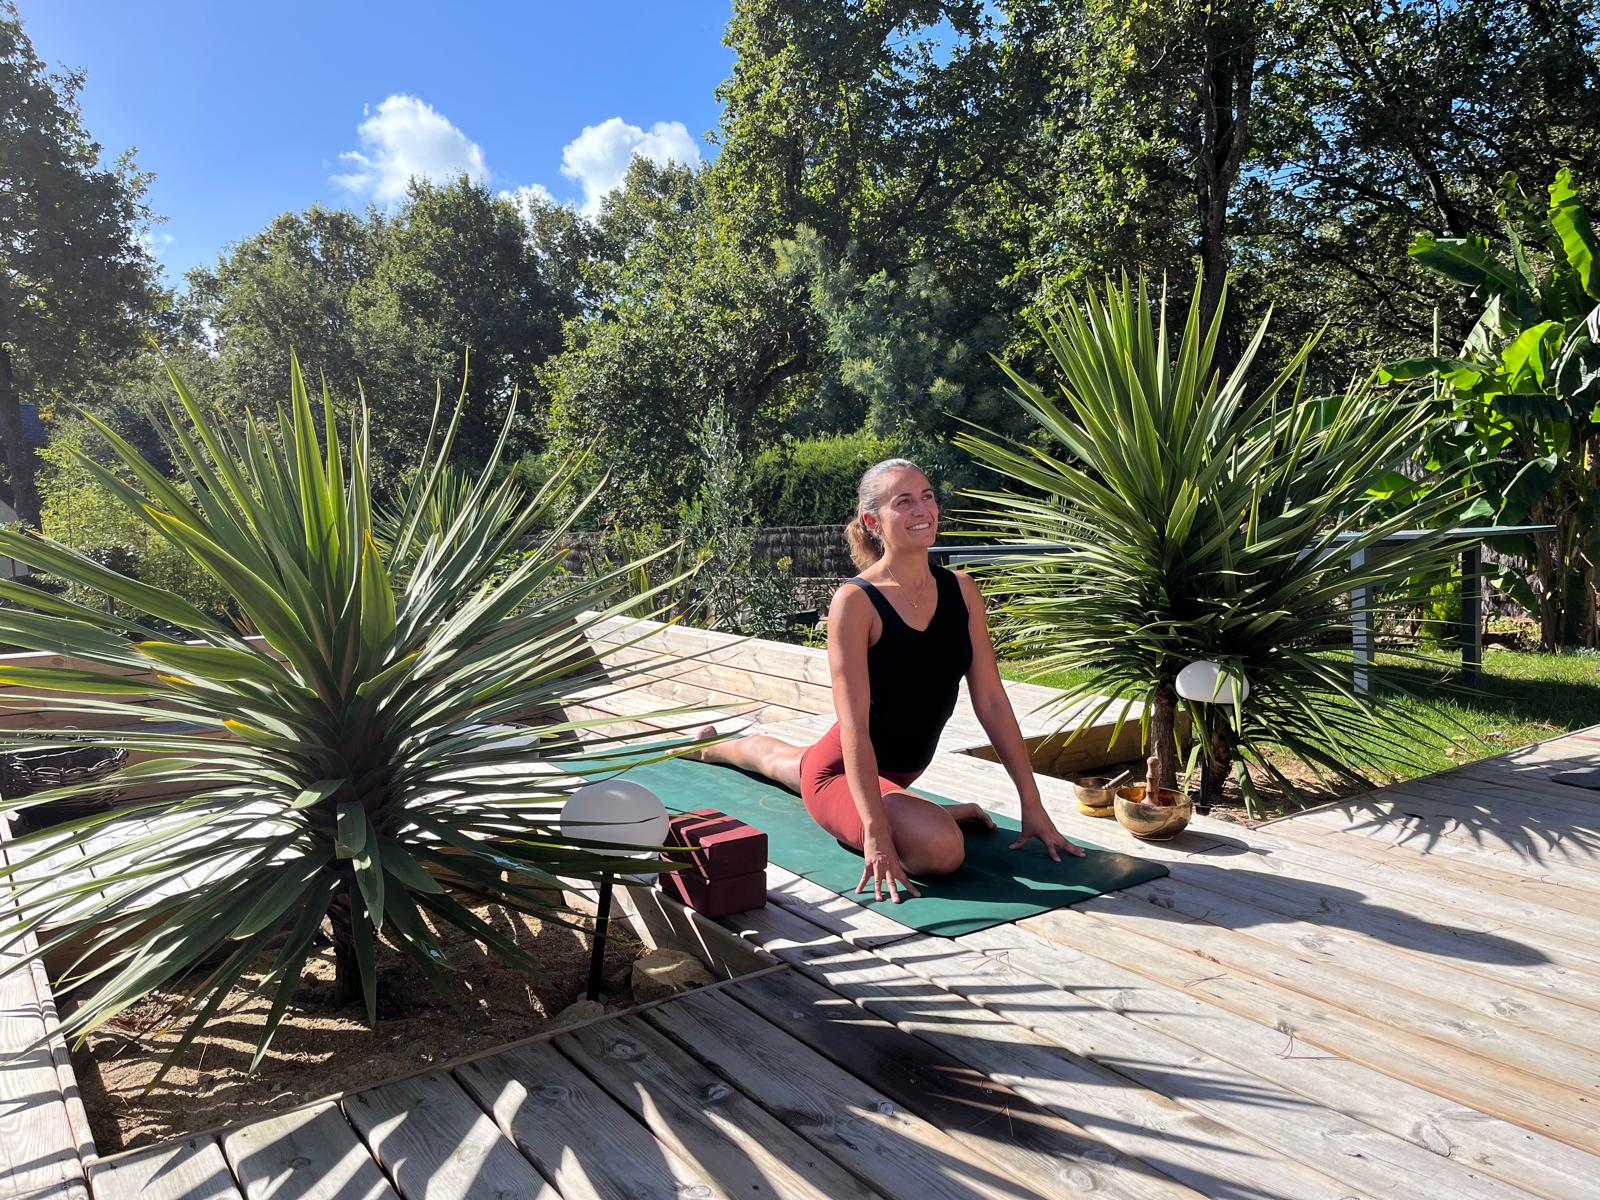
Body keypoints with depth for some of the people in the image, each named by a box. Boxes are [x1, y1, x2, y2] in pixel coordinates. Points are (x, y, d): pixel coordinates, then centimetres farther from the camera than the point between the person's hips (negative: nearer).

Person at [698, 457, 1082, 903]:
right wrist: (876, 833, -34)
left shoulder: (960, 590, -7)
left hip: (903, 768, 7)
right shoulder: (856, 602, -24)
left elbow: (991, 700, -5)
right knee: (941, 847, -33)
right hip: (843, 770, -7)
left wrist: (1031, 804, -7)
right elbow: (854, 724, -28)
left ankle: (716, 746, 65)